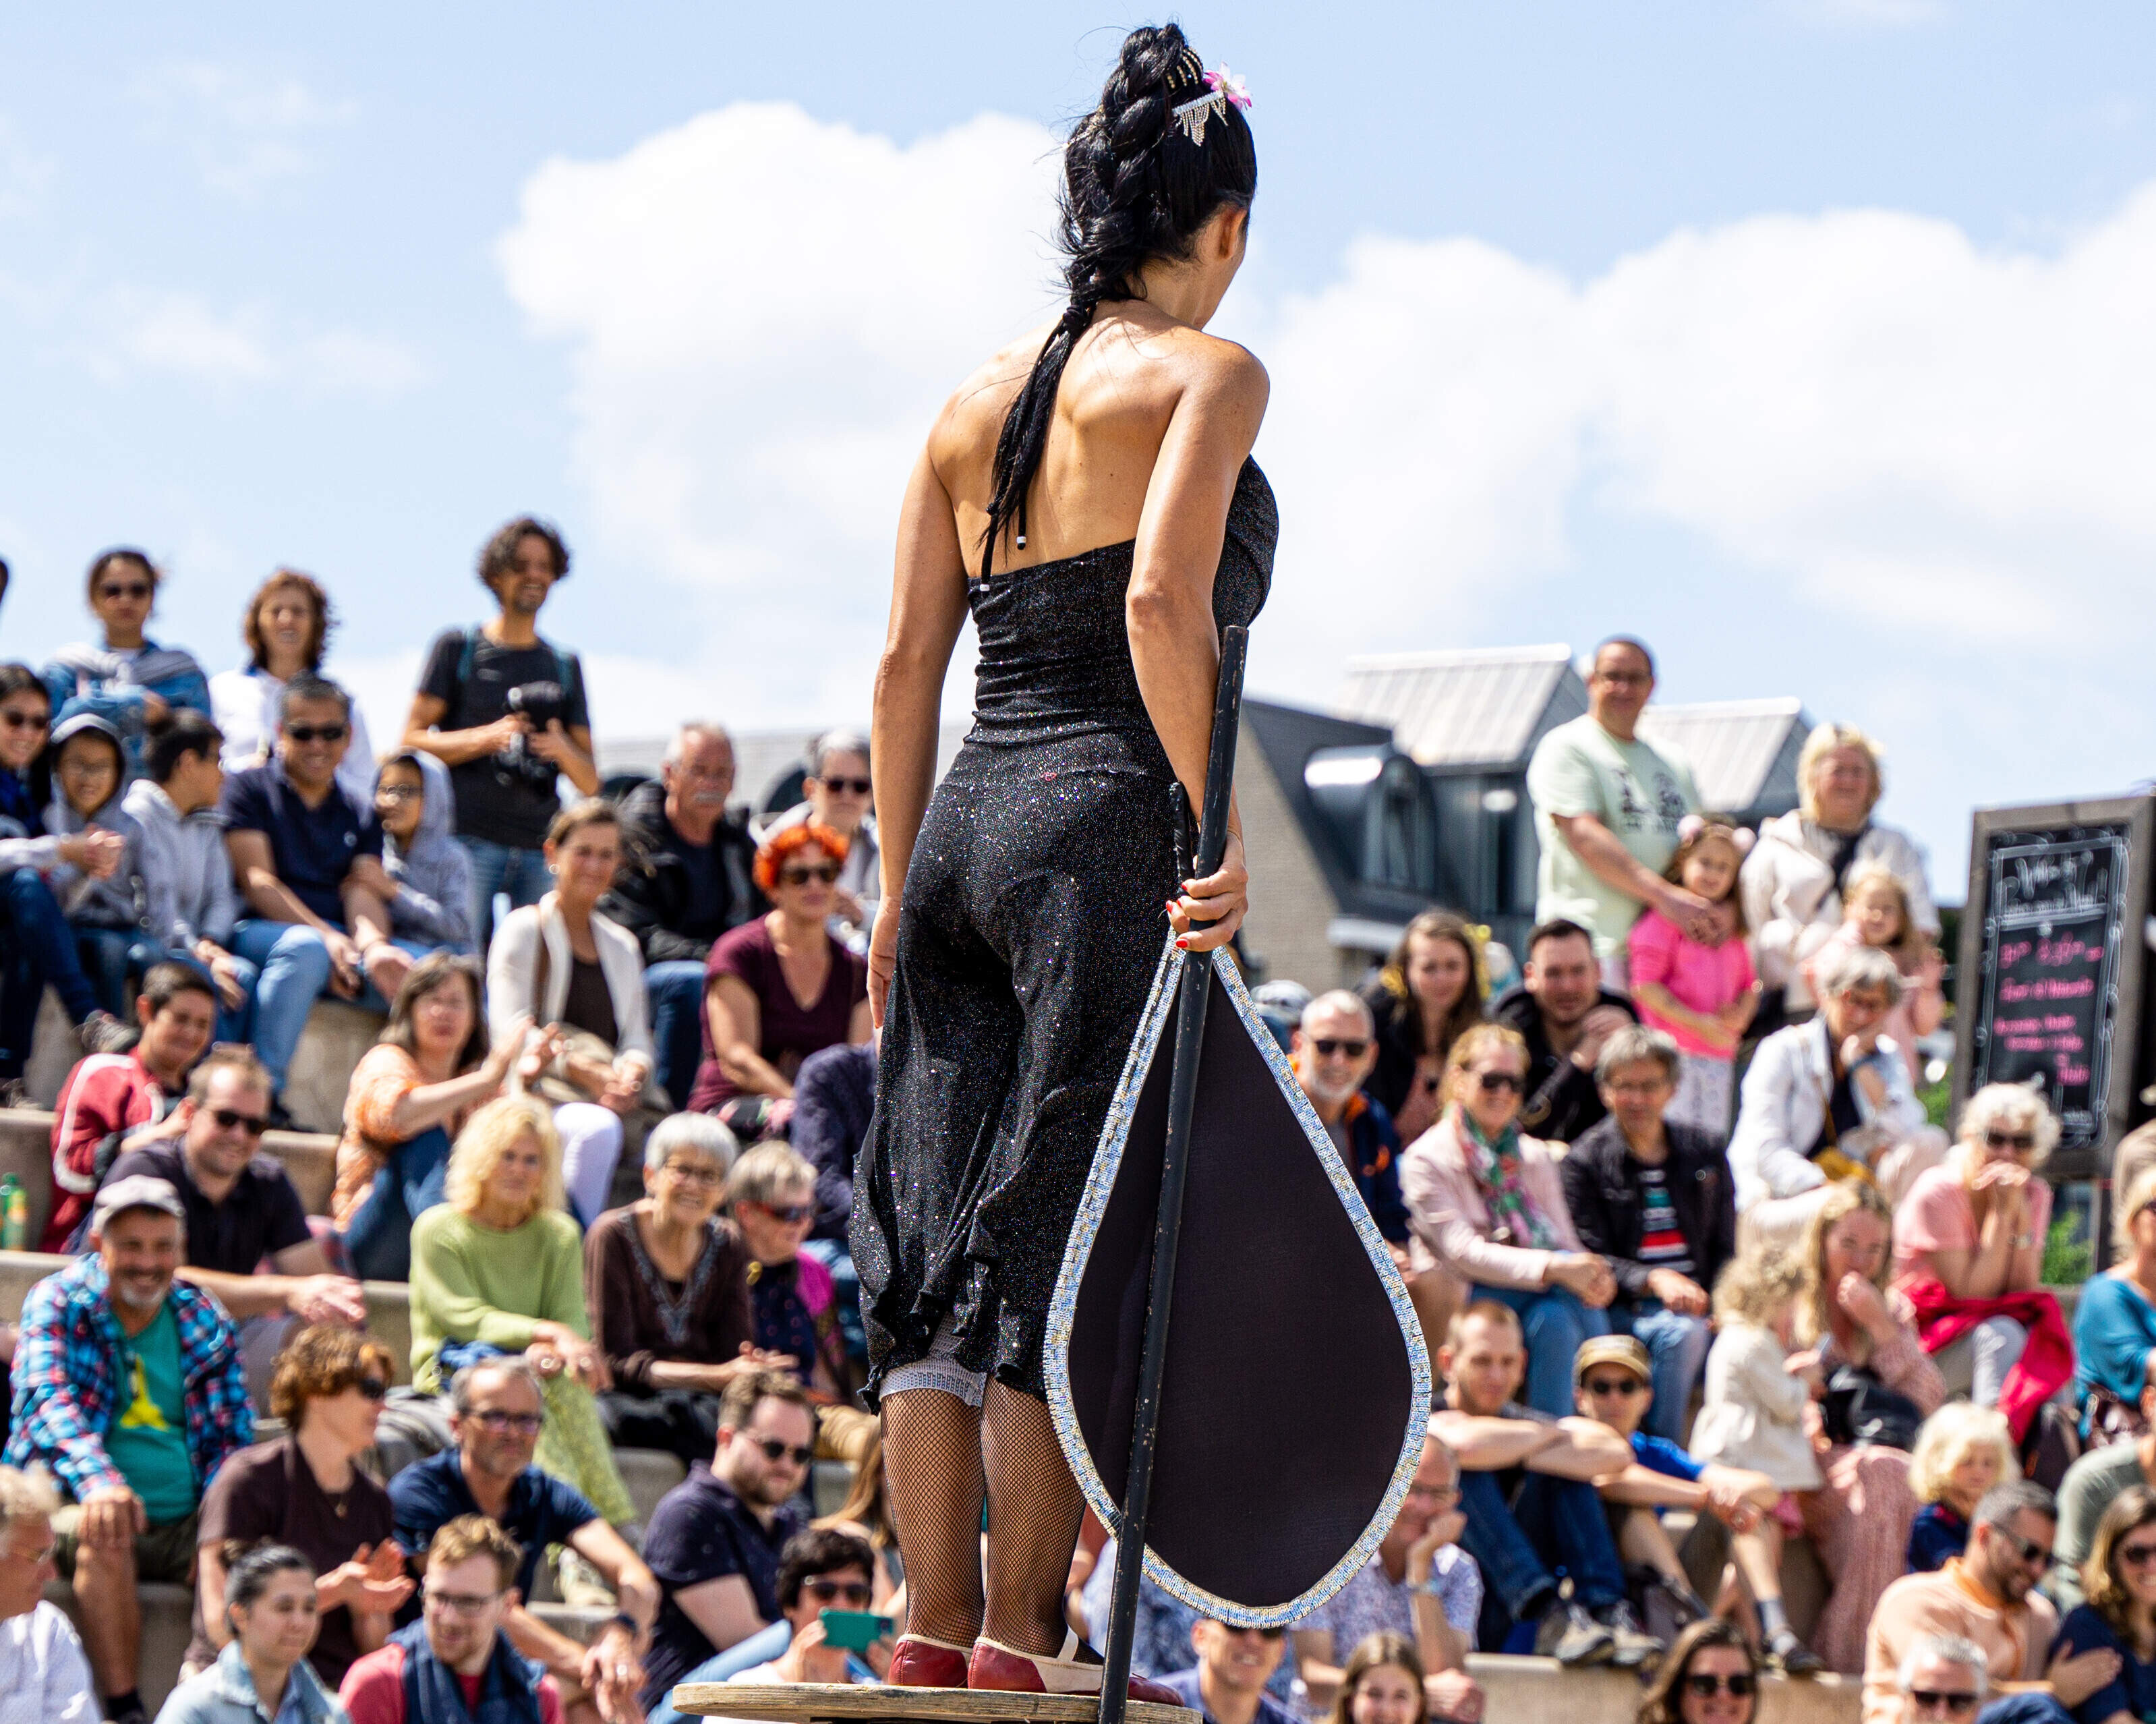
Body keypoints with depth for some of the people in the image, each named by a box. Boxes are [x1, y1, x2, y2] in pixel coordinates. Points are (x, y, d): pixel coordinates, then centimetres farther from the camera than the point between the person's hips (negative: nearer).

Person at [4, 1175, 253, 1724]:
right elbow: (48, 1399, -16)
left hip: (185, 1526, 3)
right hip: (80, 1508, -3)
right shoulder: (59, 1303, 1)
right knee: (102, 1536, -37)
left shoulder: (207, 1323, 11)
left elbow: (232, 1437, 10)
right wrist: (98, 1479, -37)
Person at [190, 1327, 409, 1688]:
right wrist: (331, 1592, -17)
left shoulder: (374, 1499, 14)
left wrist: (368, 1606, -5)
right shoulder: (249, 1479, -4)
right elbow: (221, 1624, -12)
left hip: (336, 1695, 5)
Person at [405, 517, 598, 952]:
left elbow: (590, 784, 17)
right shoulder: (459, 648, 10)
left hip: (541, 843, 3)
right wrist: (488, 738, -12)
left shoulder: (565, 666, 20)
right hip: (470, 837, -3)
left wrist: (562, 750, -5)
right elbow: (412, 741, 2)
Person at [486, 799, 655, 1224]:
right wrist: (588, 1073, -18)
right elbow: (511, 1030, -5)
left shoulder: (621, 946, 25)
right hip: (538, 1097, -5)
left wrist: (630, 1073, -10)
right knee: (598, 1129, -38)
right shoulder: (524, 930, 7)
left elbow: (637, 1038, 17)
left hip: (610, 1098, 5)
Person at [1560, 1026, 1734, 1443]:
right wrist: (1653, 1280, -23)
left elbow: (1726, 1248, 16)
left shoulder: (1704, 1152, 16)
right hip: (1623, 1310, -3)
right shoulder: (1585, 1161, 3)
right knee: (1682, 1333, -36)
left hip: (1698, 1303, 4)